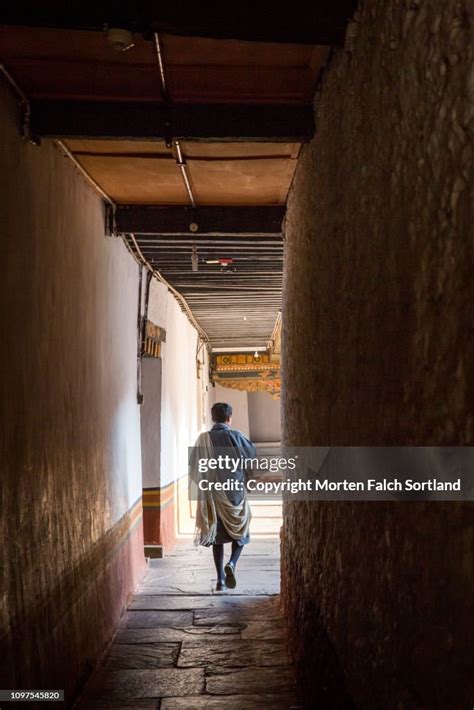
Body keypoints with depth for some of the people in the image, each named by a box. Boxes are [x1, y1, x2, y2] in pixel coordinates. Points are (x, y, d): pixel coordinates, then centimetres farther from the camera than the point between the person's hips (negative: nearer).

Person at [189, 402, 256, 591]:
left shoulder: (203, 439, -4)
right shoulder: (235, 436, -9)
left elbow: (193, 469, 0)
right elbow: (254, 455, -1)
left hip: (212, 495, 2)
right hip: (235, 493, -2)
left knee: (217, 536, 11)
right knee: (240, 533, 14)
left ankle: (220, 579, 9)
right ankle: (231, 564, -10)